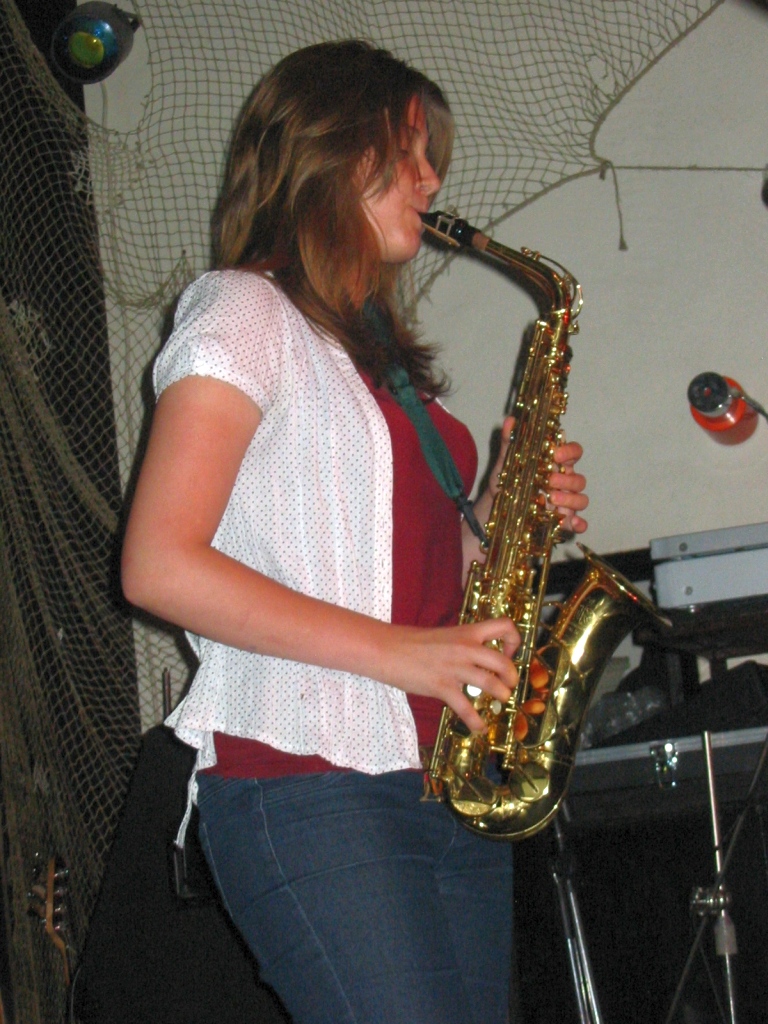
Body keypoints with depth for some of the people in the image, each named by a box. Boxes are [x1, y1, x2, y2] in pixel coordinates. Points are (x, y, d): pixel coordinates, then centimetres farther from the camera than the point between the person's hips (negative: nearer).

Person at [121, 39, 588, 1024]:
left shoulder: (383, 349, 23)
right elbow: (159, 566, -13)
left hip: (445, 781, 8)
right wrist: (395, 652, -15)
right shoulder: (243, 312, -2)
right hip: (308, 785, -8)